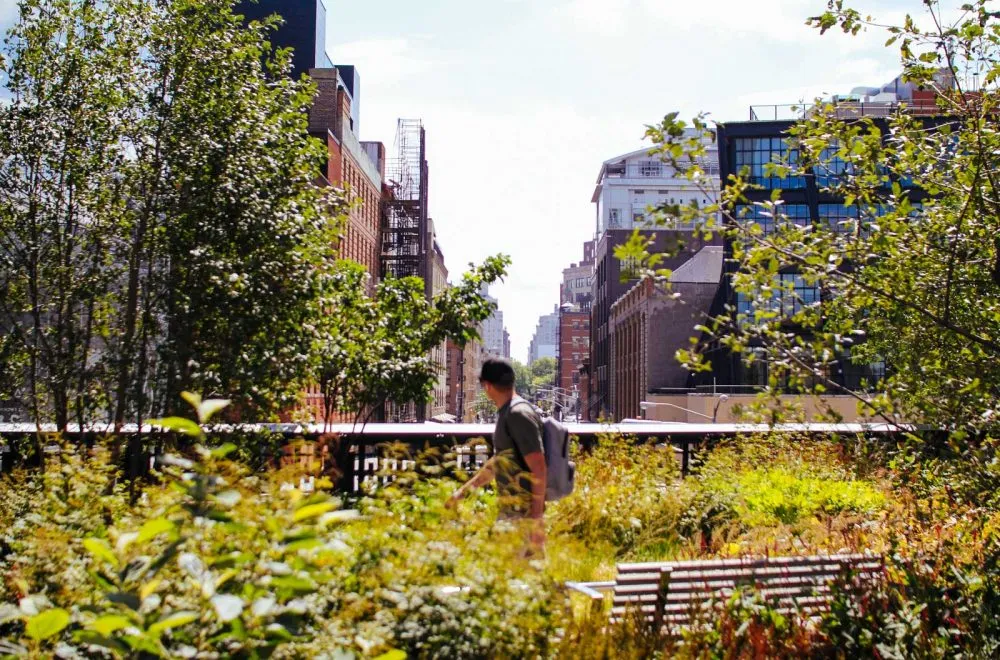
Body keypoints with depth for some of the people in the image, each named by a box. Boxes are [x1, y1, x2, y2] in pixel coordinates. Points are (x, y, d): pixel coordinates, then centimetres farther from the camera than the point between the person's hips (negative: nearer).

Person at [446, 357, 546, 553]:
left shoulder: (519, 414, -17)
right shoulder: (505, 414, 13)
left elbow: (538, 468, -21)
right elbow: (497, 462, 25)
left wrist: (536, 518, -23)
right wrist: (463, 491, 28)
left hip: (523, 514, -10)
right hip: (509, 511, 10)